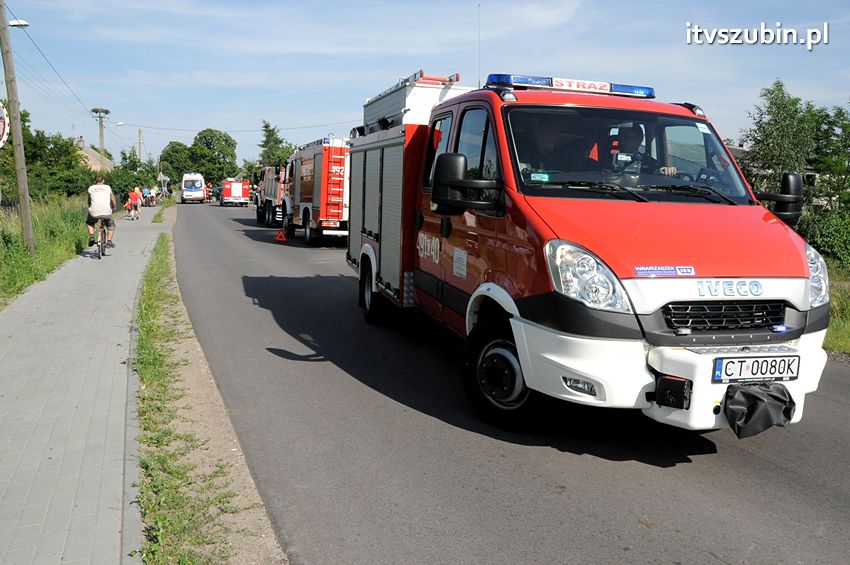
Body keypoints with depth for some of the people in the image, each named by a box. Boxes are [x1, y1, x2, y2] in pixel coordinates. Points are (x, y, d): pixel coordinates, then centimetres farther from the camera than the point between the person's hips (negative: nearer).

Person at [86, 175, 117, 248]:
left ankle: (91, 237, 13)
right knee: (111, 225, 25)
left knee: (89, 223, 31)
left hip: (94, 212, 1)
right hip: (106, 212, -1)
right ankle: (109, 242, 13)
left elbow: (89, 201, 23)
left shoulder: (91, 188, 15)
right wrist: (114, 208, 34)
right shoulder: (108, 187, 12)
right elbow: (113, 199, 17)